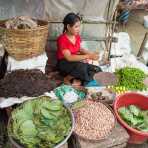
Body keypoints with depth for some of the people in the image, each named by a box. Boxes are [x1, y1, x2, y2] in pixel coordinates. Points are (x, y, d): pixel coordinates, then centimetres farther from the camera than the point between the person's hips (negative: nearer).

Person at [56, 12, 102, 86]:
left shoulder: (77, 36, 2)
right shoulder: (62, 39, -19)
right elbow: (69, 57, -27)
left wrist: (91, 53, -4)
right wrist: (88, 56, -31)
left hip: (76, 63, 7)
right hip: (64, 65, -7)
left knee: (98, 70, -10)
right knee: (81, 66, -38)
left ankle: (78, 81, -19)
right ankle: (67, 79, -12)